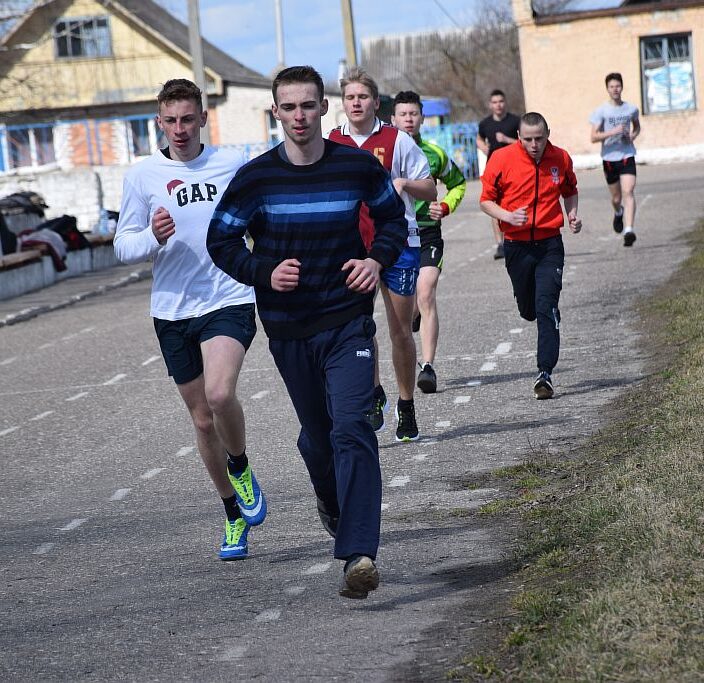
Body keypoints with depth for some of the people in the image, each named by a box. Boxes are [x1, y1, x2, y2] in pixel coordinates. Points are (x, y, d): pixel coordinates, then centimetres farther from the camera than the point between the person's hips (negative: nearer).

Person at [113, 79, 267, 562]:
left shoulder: (233, 165, 1)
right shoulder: (142, 176, 1)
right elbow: (123, 245, 3)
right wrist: (154, 238, -16)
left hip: (230, 300, -2)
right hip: (173, 310, 2)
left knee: (219, 394, -26)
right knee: (203, 420, 9)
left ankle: (241, 468, 4)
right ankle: (235, 516, 27)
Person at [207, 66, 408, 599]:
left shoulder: (359, 167, -4)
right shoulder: (255, 177, -6)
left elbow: (393, 217, 14)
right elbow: (222, 240, 3)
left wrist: (378, 260, -6)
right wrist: (265, 272, -14)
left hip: (348, 321, -2)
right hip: (288, 329, 2)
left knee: (351, 429, -16)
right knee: (317, 434, 15)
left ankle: (360, 555, -21)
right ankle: (333, 504, 48)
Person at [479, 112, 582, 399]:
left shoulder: (561, 158, 0)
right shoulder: (502, 159, -8)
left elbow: (570, 191, 19)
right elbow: (486, 199, 0)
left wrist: (572, 215, 1)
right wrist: (508, 216, -18)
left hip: (550, 243, 0)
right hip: (517, 244, 1)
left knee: (546, 307, -14)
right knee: (527, 309, 11)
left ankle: (545, 373, -14)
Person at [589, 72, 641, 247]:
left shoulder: (631, 109, 3)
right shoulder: (601, 111, -5)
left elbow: (637, 126, 23)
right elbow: (594, 137, -10)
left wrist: (633, 136, 0)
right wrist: (613, 132, -24)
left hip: (627, 157, 0)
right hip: (609, 158, 0)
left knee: (628, 193, -17)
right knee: (616, 197, 12)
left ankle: (629, 231, -26)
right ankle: (618, 213, 48)